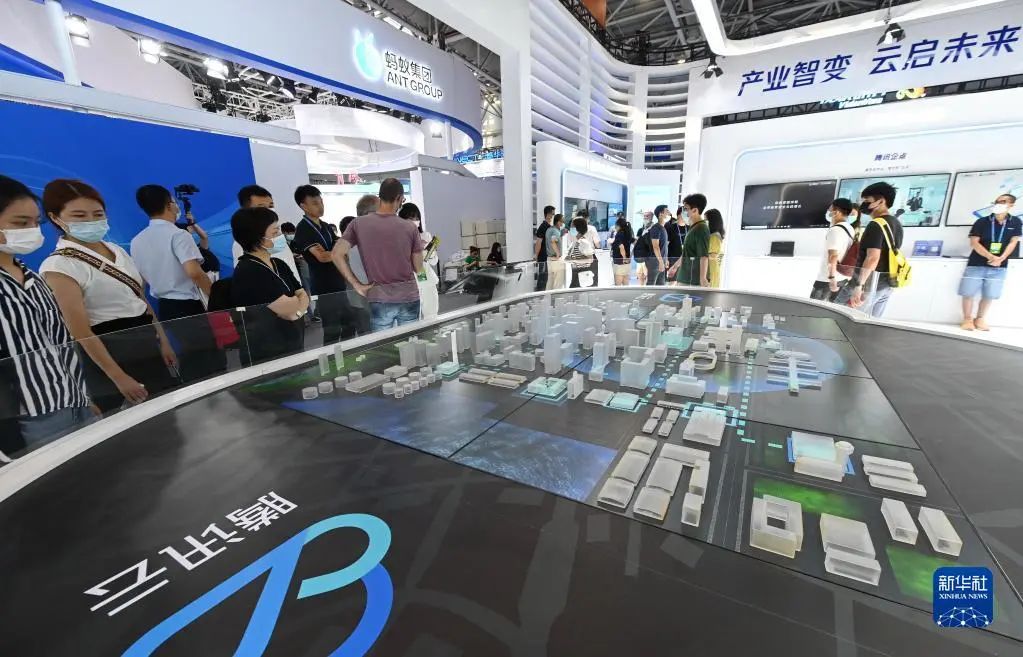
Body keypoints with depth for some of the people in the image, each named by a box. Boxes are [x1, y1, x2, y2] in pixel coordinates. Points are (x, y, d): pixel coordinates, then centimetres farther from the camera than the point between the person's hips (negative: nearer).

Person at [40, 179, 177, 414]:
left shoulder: (117, 250, 6)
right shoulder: (59, 266, -14)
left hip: (147, 344, 6)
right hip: (110, 353, -6)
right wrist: (119, 377, -17)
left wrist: (163, 341, 12)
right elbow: (81, 331, -16)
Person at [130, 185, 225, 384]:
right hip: (188, 306, -7)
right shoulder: (178, 234, -14)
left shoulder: (137, 241, 8)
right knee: (211, 360, 2)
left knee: (184, 359, 18)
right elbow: (194, 272, -27)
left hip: (163, 307, 8)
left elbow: (142, 278, 16)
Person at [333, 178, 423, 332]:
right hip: (409, 297, 0)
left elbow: (337, 254, -8)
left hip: (379, 299, 1)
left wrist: (356, 284, -2)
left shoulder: (358, 224, -2)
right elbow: (418, 268, 0)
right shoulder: (410, 227, -5)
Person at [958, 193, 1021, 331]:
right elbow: (974, 242, -8)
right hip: (976, 264, -2)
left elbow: (1013, 242, 4)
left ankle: (980, 319, 18)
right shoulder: (982, 222, -2)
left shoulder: (1015, 222, 5)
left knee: (989, 295, 4)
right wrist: (991, 257, -19)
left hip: (999, 267, 2)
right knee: (968, 293, -5)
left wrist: (1001, 259, -12)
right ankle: (967, 319, 8)